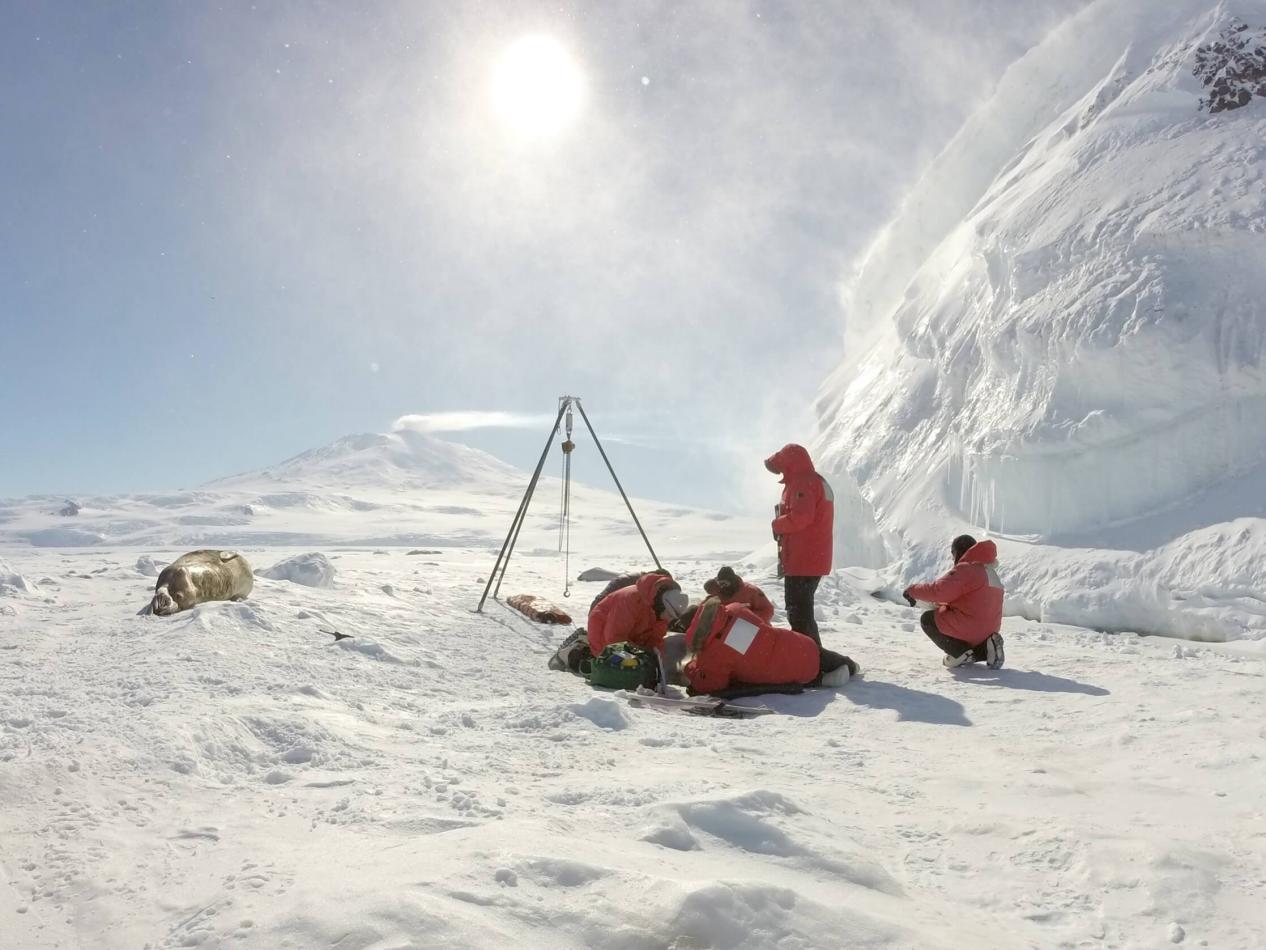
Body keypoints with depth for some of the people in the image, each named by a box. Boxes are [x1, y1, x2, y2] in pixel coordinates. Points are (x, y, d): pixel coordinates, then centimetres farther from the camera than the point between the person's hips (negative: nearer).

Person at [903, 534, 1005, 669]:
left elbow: (939, 590, -22)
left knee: (927, 619, 9)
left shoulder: (966, 568, -15)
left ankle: (960, 652, -6)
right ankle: (985, 648, 6)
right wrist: (939, 604, 15)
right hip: (988, 631, 9)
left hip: (969, 629, -9)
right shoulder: (990, 571, 16)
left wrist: (912, 591, -7)